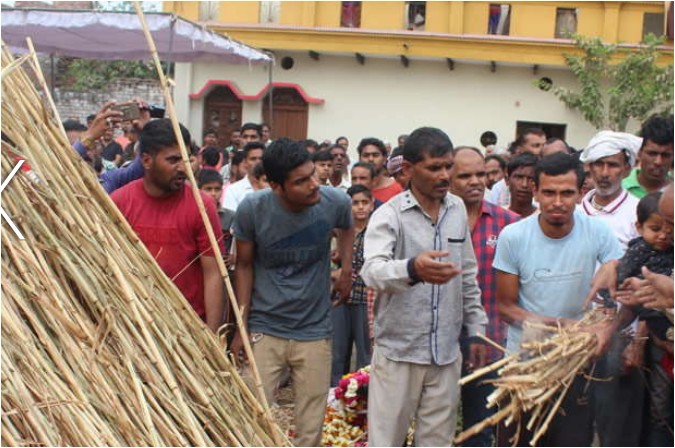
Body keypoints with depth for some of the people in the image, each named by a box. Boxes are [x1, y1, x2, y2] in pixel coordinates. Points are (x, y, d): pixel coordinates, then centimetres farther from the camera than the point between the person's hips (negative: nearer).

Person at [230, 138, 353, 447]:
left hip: (315, 332, 1)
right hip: (264, 331, -1)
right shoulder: (252, 209, -15)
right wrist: (241, 327, -1)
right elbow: (244, 265, 0)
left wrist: (347, 271, 5)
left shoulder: (336, 202, -11)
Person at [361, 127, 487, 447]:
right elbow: (372, 270, -30)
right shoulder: (389, 214, -11)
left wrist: (476, 330, 13)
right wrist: (412, 268, -49)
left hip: (446, 352, 5)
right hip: (398, 351, -5)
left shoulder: (458, 210, 6)